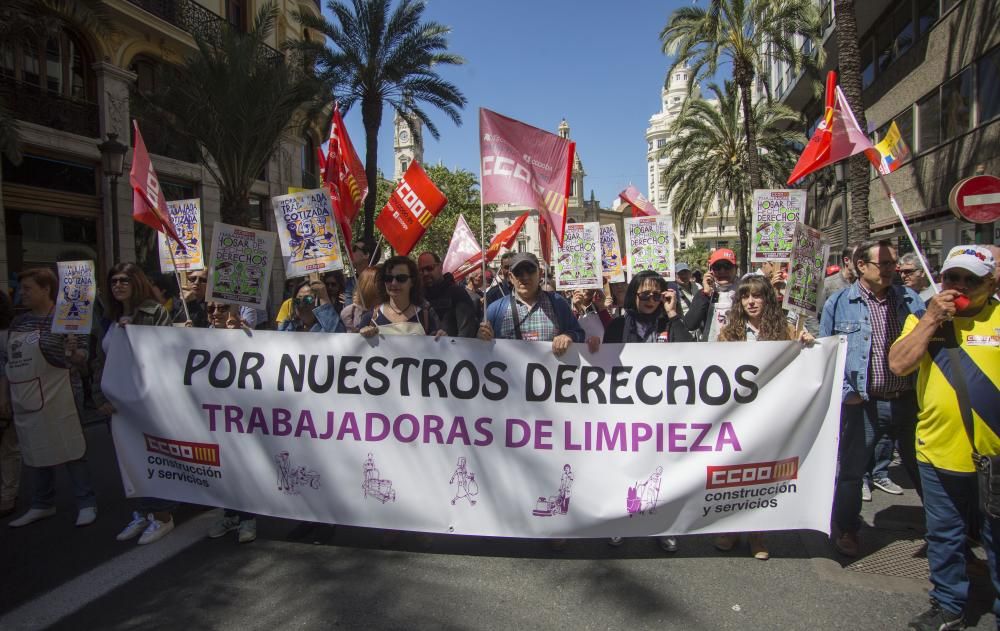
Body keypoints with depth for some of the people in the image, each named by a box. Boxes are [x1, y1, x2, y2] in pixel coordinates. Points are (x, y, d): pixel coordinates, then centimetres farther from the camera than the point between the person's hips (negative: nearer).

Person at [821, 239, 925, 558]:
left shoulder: (910, 299, 5)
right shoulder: (839, 303, -2)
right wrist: (844, 391, -6)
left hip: (909, 400, 2)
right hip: (862, 403, -2)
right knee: (851, 471, 8)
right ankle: (845, 529, 28)